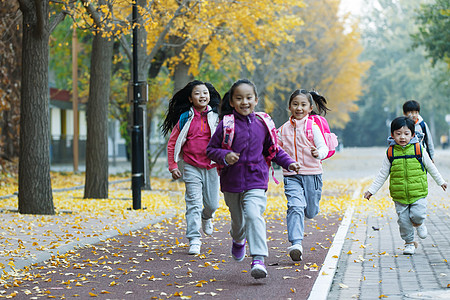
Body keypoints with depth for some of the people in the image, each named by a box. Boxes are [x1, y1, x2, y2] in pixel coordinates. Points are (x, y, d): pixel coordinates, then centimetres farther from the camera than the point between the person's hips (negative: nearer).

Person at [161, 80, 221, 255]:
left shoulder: (216, 117, 1)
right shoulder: (185, 118, -1)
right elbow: (172, 143, 5)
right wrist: (173, 166, 0)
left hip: (211, 166, 2)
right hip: (191, 167, -2)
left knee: (212, 204, 8)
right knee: (194, 203, -9)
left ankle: (206, 218, 43)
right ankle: (194, 240, -5)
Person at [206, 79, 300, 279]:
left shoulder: (262, 124, 3)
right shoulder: (226, 125, -5)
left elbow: (273, 149, 16)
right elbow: (211, 149, -1)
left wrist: (289, 163, 6)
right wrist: (224, 156, -20)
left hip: (256, 182, 0)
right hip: (232, 182, 0)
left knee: (254, 216, -21)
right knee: (238, 221, 16)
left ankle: (258, 259, -25)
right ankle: (238, 241, 52)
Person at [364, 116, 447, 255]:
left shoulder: (418, 150, -2)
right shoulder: (391, 153, 0)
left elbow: (430, 167, 13)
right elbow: (382, 174, 7)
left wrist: (440, 181, 21)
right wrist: (371, 190, 5)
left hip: (418, 193, -1)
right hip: (399, 195, 1)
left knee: (417, 215, -15)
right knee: (403, 220, 2)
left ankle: (418, 223, 21)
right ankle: (409, 242, 22)